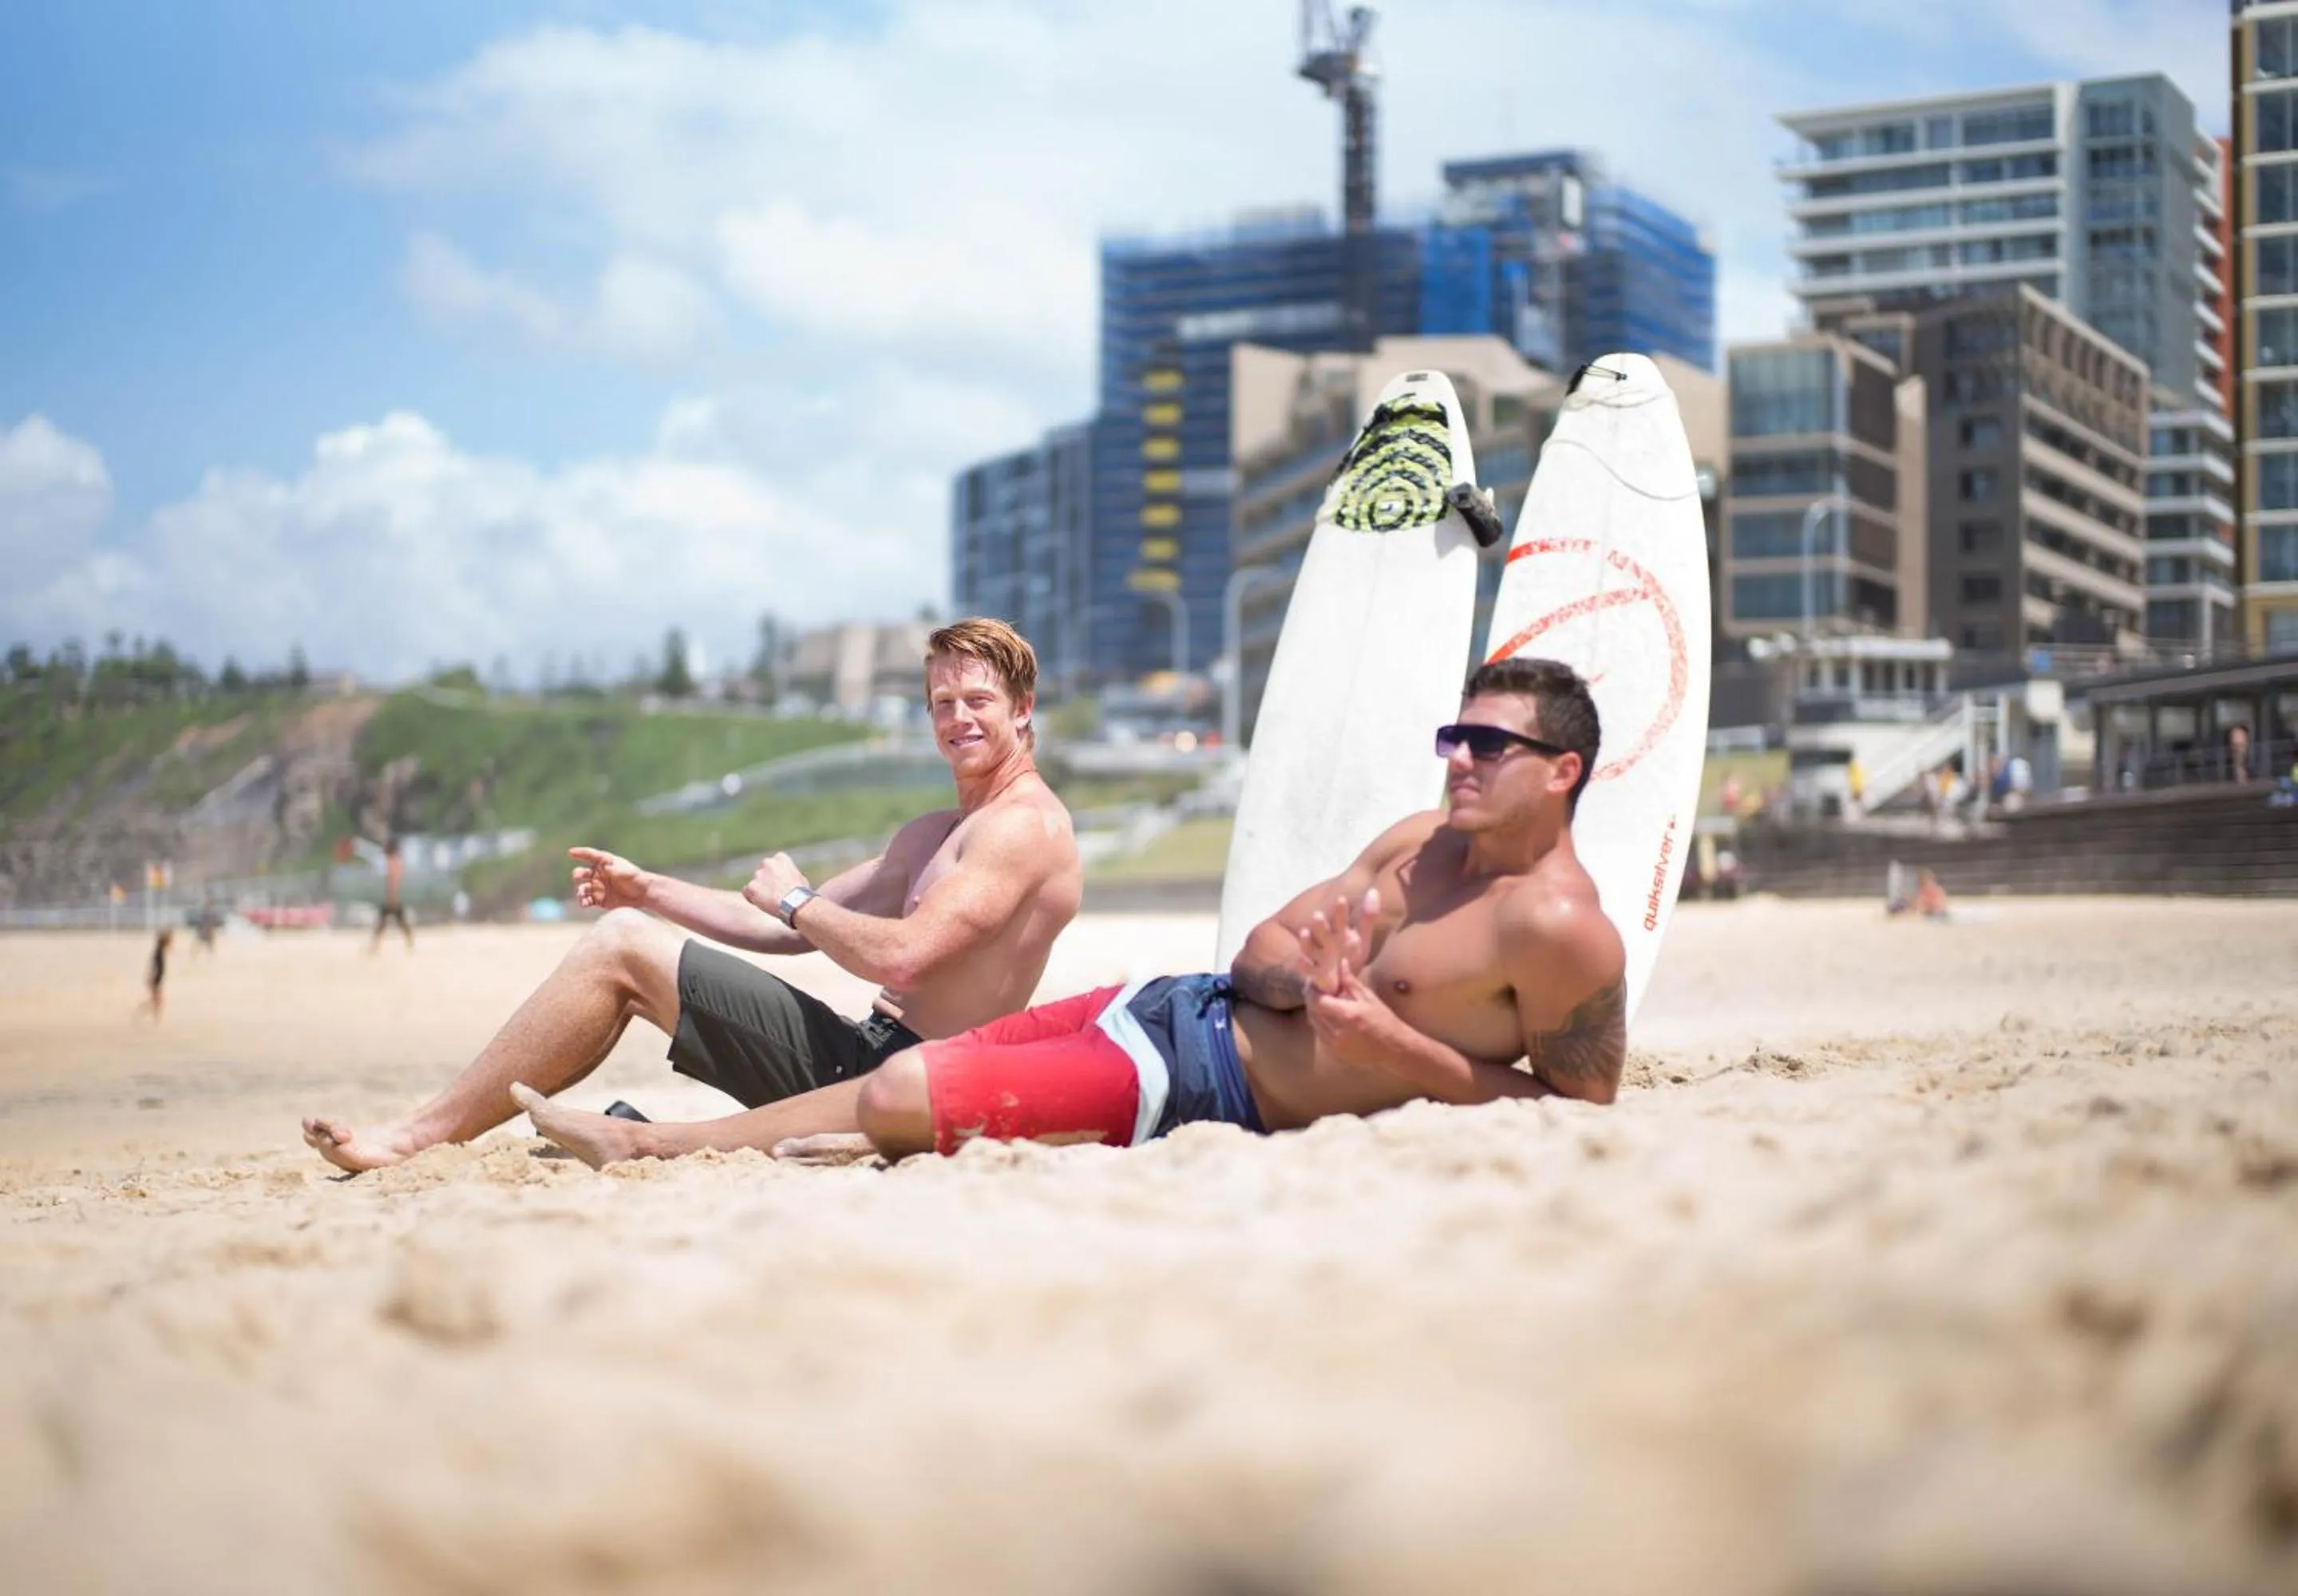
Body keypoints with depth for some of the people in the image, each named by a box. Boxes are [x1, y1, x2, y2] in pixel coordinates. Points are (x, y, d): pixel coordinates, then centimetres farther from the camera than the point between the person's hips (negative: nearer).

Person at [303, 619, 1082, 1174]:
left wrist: (796, 901, -4)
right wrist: (650, 891, 20)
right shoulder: (931, 836, 23)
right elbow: (791, 932, 24)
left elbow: (900, 956, -21)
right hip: (866, 1057, 9)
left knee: (619, 950, -9)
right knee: (623, 933, 9)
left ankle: (412, 1138, -4)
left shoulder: (1025, 825, -9)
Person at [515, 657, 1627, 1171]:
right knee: (909, 1069, 11)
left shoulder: (1559, 929, -17)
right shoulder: (1420, 843, 7)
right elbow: (1265, 942, 12)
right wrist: (1310, 982, -13)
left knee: (901, 1099, -9)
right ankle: (639, 1141, 24)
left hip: (1214, 1090, -8)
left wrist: (1408, 1059, -22)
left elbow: (1584, 1111, -15)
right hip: (1188, 1006, 8)